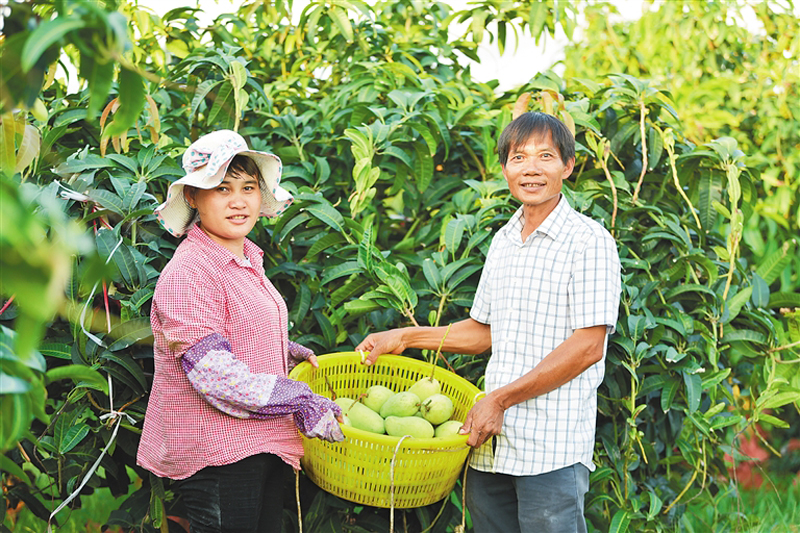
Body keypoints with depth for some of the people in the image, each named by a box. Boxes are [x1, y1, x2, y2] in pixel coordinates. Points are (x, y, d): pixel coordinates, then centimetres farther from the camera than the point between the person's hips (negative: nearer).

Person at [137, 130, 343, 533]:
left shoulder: (246, 261, 13)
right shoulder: (187, 273, -17)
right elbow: (215, 375, -23)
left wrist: (288, 353, 14)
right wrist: (301, 403, -19)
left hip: (261, 445, 9)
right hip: (215, 453, -9)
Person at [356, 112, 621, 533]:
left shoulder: (589, 242, -8)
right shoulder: (503, 241, 15)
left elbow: (588, 347, -14)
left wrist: (500, 399, -13)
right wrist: (404, 337, 15)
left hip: (552, 450, -6)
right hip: (491, 445, 6)